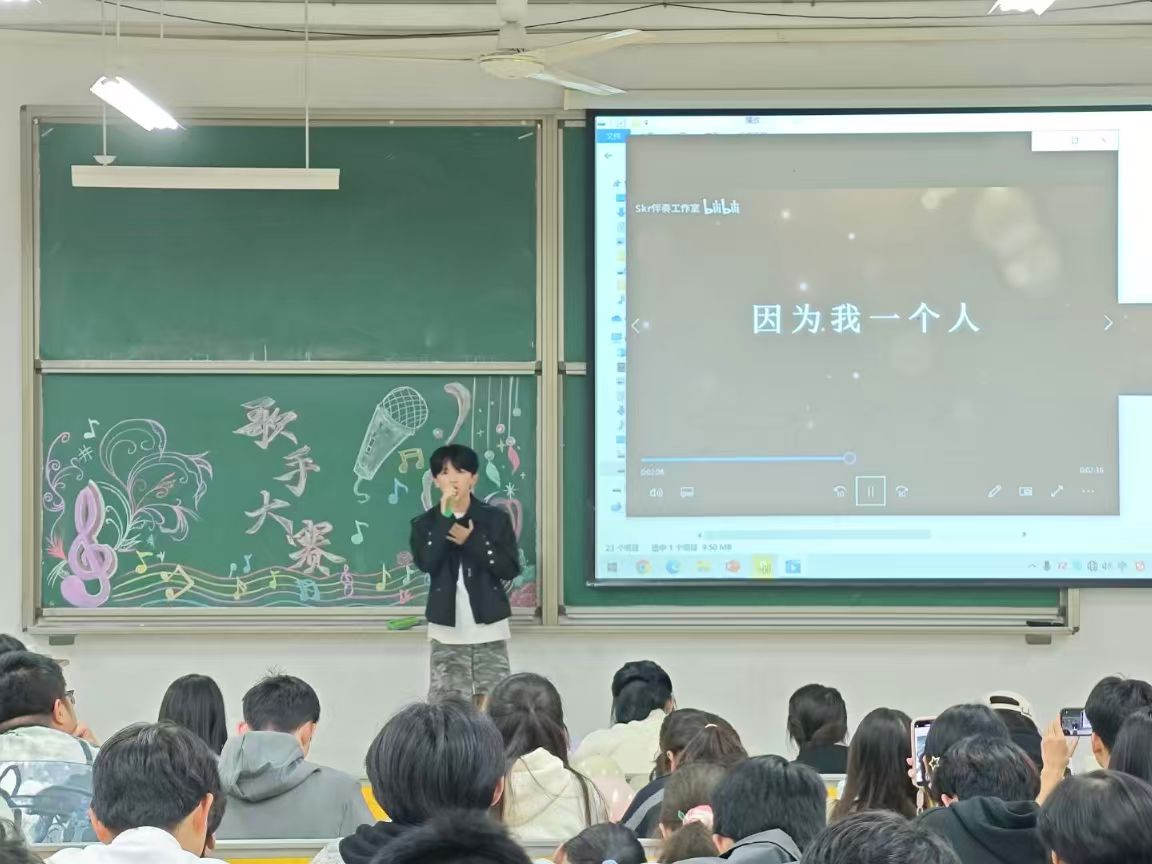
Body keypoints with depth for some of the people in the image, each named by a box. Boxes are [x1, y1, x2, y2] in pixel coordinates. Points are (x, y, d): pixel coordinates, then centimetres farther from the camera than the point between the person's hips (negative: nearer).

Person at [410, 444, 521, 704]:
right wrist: (446, 517, -19)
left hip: (489, 631, 0)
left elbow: (510, 569, -5)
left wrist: (471, 541, -13)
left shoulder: (495, 519, 2)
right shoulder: (425, 523, 3)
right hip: (447, 634, 0)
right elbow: (426, 563, -15)